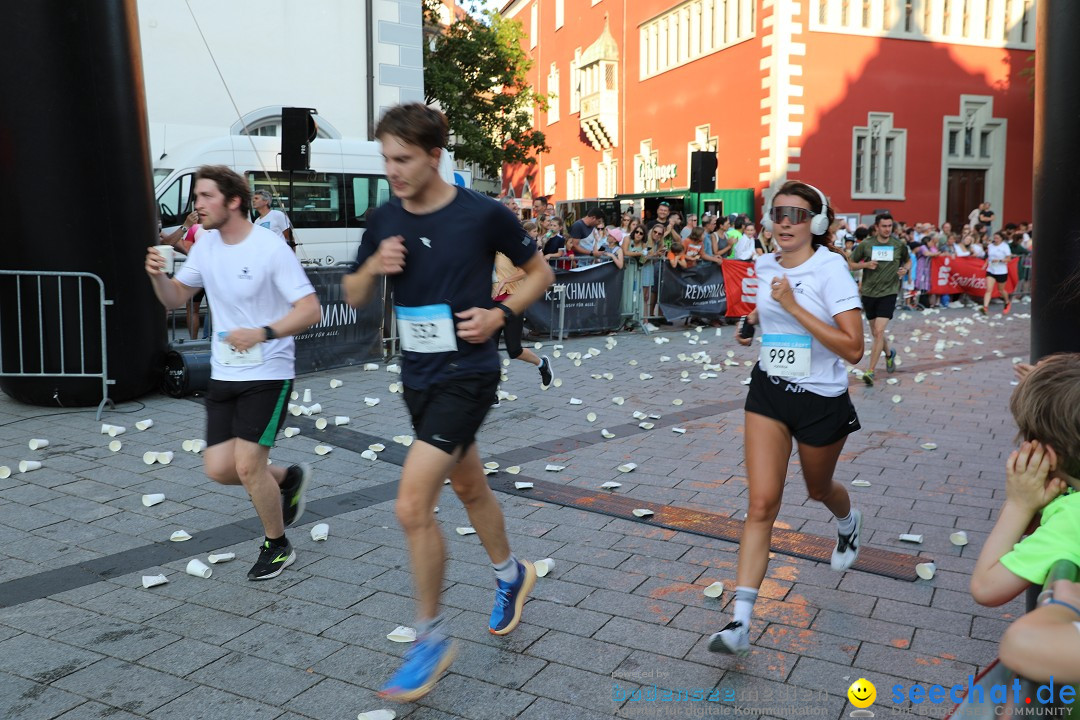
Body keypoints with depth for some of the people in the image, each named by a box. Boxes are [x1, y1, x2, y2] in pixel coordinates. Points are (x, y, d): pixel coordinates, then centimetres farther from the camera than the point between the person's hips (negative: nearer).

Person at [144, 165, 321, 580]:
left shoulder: (270, 248, -16)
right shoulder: (206, 245, 5)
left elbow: (310, 310, -19)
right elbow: (175, 297, 14)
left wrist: (263, 333, -33)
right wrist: (157, 276, -8)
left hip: (268, 375, -7)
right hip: (224, 375, 7)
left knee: (246, 467, -7)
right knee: (218, 469, 5)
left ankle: (277, 547, 17)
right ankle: (288, 479, 33)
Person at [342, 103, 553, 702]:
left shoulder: (482, 214, -13)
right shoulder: (384, 221, 1)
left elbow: (540, 272, 0)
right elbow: (353, 297, 11)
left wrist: (499, 314, -15)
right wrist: (373, 268, -11)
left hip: (467, 375, -6)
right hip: (417, 377, 6)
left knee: (412, 506, -14)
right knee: (468, 488, 22)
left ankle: (430, 639, 7)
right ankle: (511, 574, 49)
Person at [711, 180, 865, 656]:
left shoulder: (831, 268, -16)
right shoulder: (763, 266, 1)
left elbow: (852, 349, -26)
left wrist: (793, 306, -29)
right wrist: (748, 323, 7)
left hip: (822, 401, -3)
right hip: (769, 391, 3)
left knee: (818, 489, 22)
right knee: (762, 504, -7)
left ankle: (849, 522, 62)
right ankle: (740, 622, -8)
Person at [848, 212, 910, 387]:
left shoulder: (900, 245, -1)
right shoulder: (865, 244, -3)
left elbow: (908, 260, 17)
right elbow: (850, 263, 5)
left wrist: (905, 269, -5)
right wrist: (865, 264, -14)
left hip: (888, 293, -2)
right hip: (869, 293, 2)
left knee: (879, 331, -16)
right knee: (875, 333, 15)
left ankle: (870, 371, -11)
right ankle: (889, 353, 47)